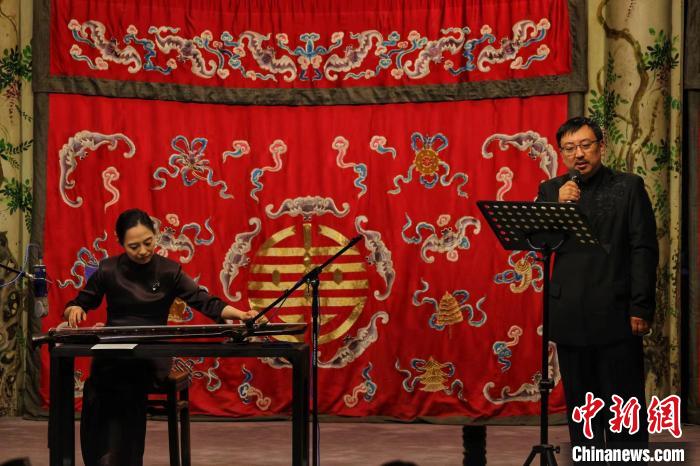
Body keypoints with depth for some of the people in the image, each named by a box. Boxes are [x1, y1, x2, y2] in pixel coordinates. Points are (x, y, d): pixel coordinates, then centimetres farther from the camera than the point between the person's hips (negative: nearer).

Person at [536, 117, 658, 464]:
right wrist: (558, 207, -10)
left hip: (615, 314, -3)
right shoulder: (551, 191, 11)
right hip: (569, 316, 3)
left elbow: (644, 251, -2)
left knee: (624, 405, 0)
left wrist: (641, 308, -9)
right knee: (580, 404, 8)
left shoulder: (628, 187, 2)